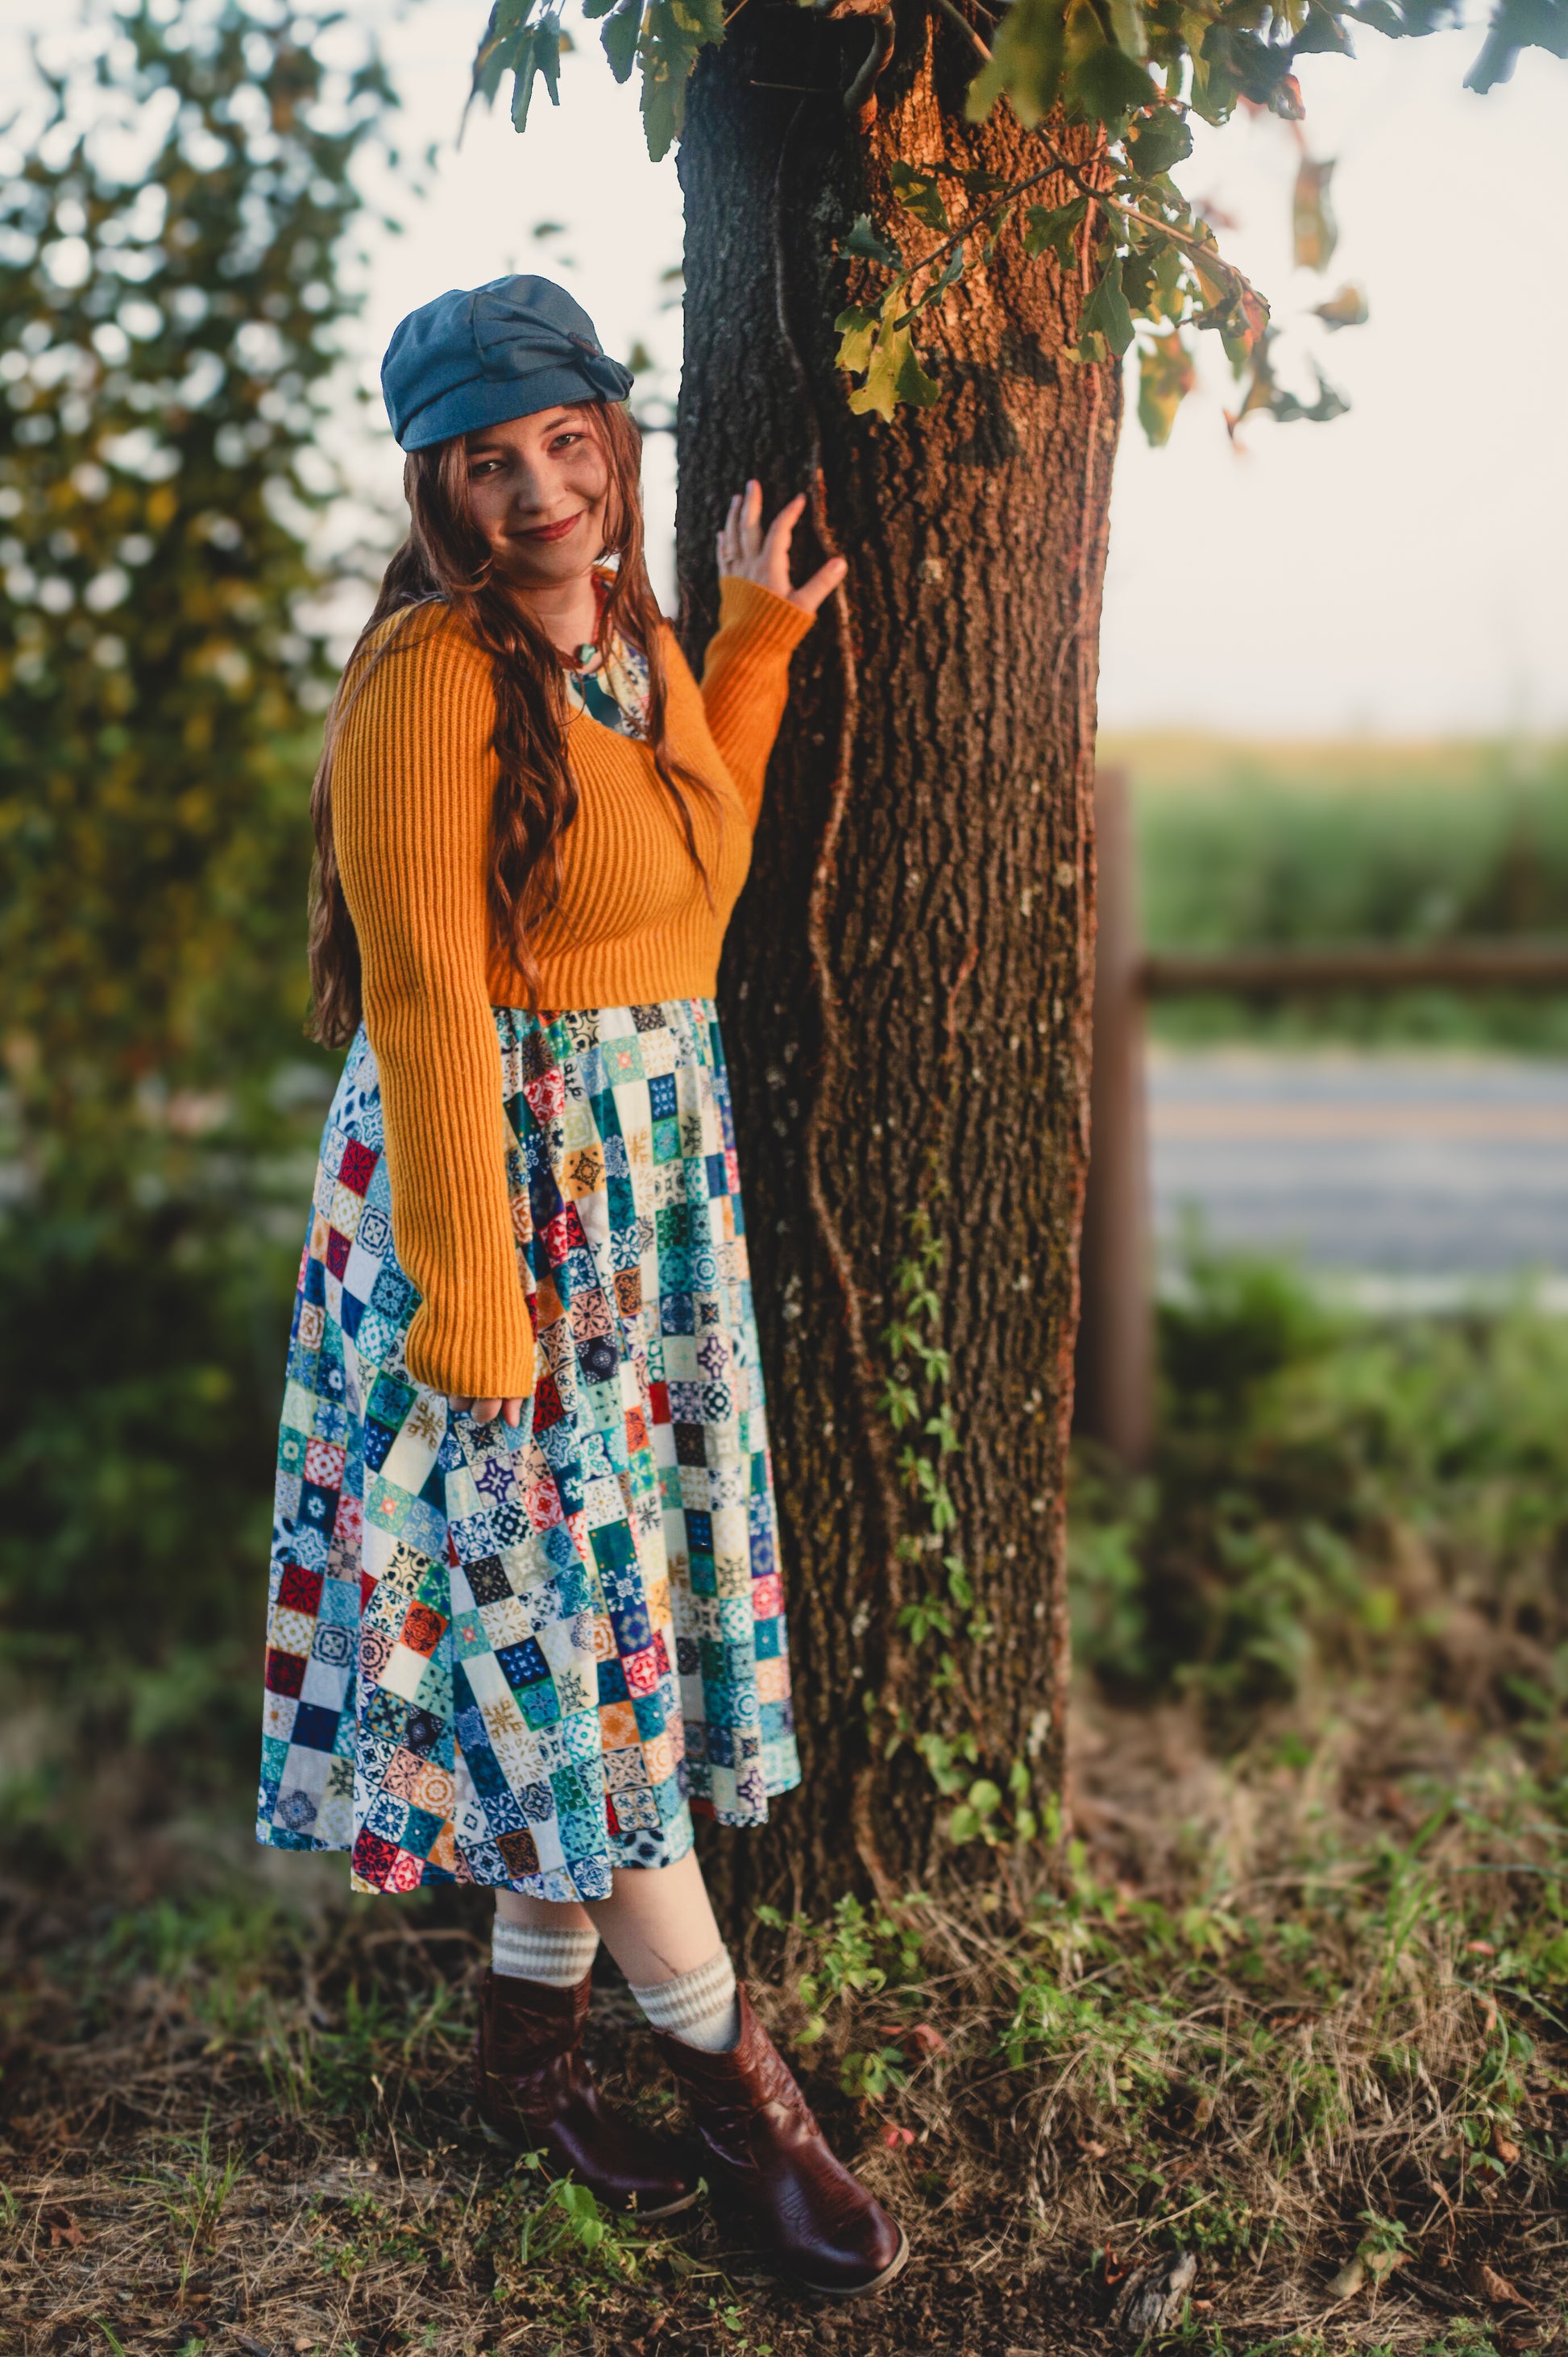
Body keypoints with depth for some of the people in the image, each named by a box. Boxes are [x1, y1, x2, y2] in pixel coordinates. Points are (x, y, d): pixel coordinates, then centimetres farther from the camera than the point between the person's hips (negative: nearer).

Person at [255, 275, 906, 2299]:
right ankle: (737, 2084, 14)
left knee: (604, 1610, 12)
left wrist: (755, 646, 19)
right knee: (566, 1613, 1)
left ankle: (529, 2036, 28)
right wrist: (471, 1288, -19)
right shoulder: (430, 678, -15)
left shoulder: (641, 643, 9)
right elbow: (424, 998, -18)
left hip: (656, 1171, 8)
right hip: (502, 1170, -8)